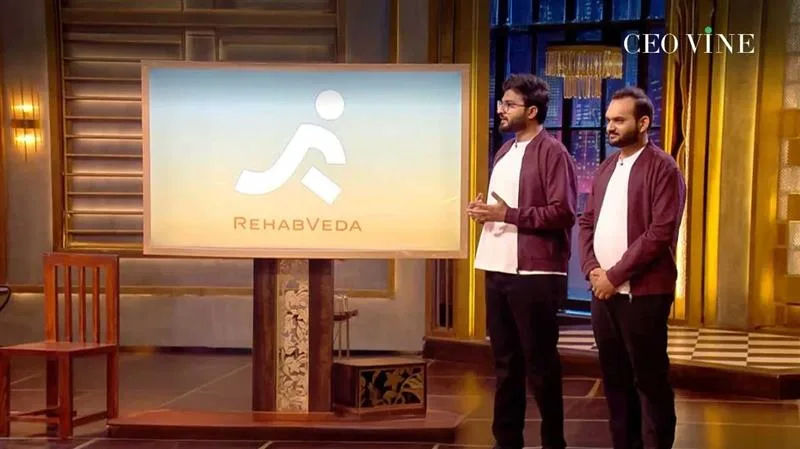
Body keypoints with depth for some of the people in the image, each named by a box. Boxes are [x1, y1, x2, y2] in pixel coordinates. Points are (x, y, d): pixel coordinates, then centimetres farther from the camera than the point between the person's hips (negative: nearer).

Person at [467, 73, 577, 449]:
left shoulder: (552, 153, -8)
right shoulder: (504, 152, 17)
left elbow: (563, 212, -16)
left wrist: (508, 214, -18)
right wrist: (484, 211, 5)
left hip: (535, 274, -8)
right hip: (498, 270, 8)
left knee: (539, 363, 1)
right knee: (505, 361, 13)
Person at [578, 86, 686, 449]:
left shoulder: (662, 168, -9)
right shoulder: (606, 169, 13)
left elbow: (661, 233, -16)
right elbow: (586, 222, 15)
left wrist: (615, 275, -15)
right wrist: (592, 269, -2)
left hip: (642, 293, -7)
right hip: (603, 291, 7)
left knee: (650, 379, 2)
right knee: (615, 378, 12)